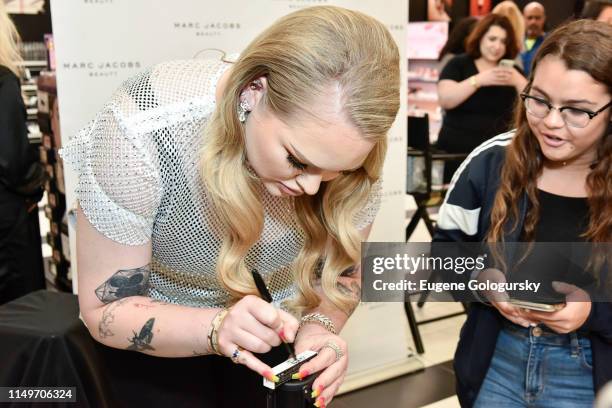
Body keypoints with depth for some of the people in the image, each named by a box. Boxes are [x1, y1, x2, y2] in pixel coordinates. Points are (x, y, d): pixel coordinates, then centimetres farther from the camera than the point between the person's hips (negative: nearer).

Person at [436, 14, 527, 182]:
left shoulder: (511, 71, 9)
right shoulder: (458, 64, 2)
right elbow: (445, 100, -14)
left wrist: (518, 81, -19)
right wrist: (478, 80, -22)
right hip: (456, 150, -1)